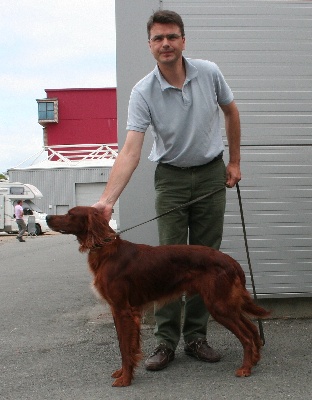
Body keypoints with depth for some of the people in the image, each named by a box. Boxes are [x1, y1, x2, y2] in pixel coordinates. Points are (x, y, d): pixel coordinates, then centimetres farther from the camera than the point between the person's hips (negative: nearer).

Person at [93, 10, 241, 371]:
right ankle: (165, 341, 7)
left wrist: (234, 161, 8)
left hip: (211, 174, 2)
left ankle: (196, 337, 16)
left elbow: (231, 112, 9)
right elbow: (130, 150, -25)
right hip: (171, 177, -2)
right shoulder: (143, 93, -16)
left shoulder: (209, 73, -10)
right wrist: (107, 199, -37)